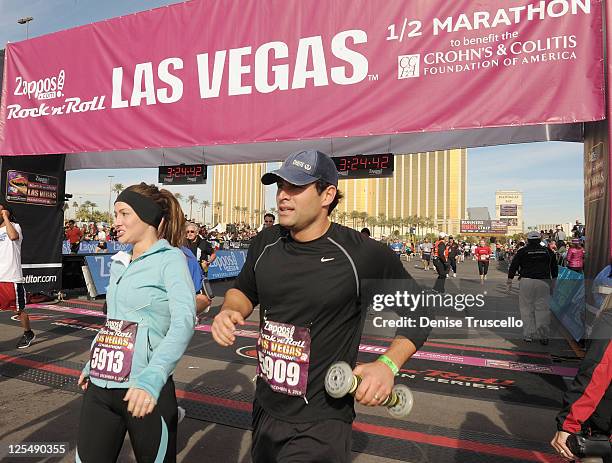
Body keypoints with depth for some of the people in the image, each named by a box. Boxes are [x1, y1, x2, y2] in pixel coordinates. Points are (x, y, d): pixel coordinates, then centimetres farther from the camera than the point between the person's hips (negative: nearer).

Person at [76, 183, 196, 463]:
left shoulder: (170, 259, -11)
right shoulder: (118, 263, 13)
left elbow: (184, 322, -24)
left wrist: (152, 377, -36)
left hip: (142, 388, -6)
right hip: (99, 386, 6)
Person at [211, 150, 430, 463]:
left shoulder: (363, 255, -19)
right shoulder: (264, 244, -4)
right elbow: (244, 290, 14)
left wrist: (388, 365, -18)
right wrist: (229, 311, -8)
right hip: (264, 409, 6)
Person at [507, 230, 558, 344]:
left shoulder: (522, 251, 3)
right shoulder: (548, 251, 11)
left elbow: (513, 265, -1)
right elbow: (554, 269, 16)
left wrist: (509, 280, 3)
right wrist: (553, 283, 22)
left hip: (527, 282, -2)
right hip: (543, 282, 2)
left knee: (527, 308, 5)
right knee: (542, 308, 6)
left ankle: (528, 335, 7)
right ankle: (543, 337, 6)